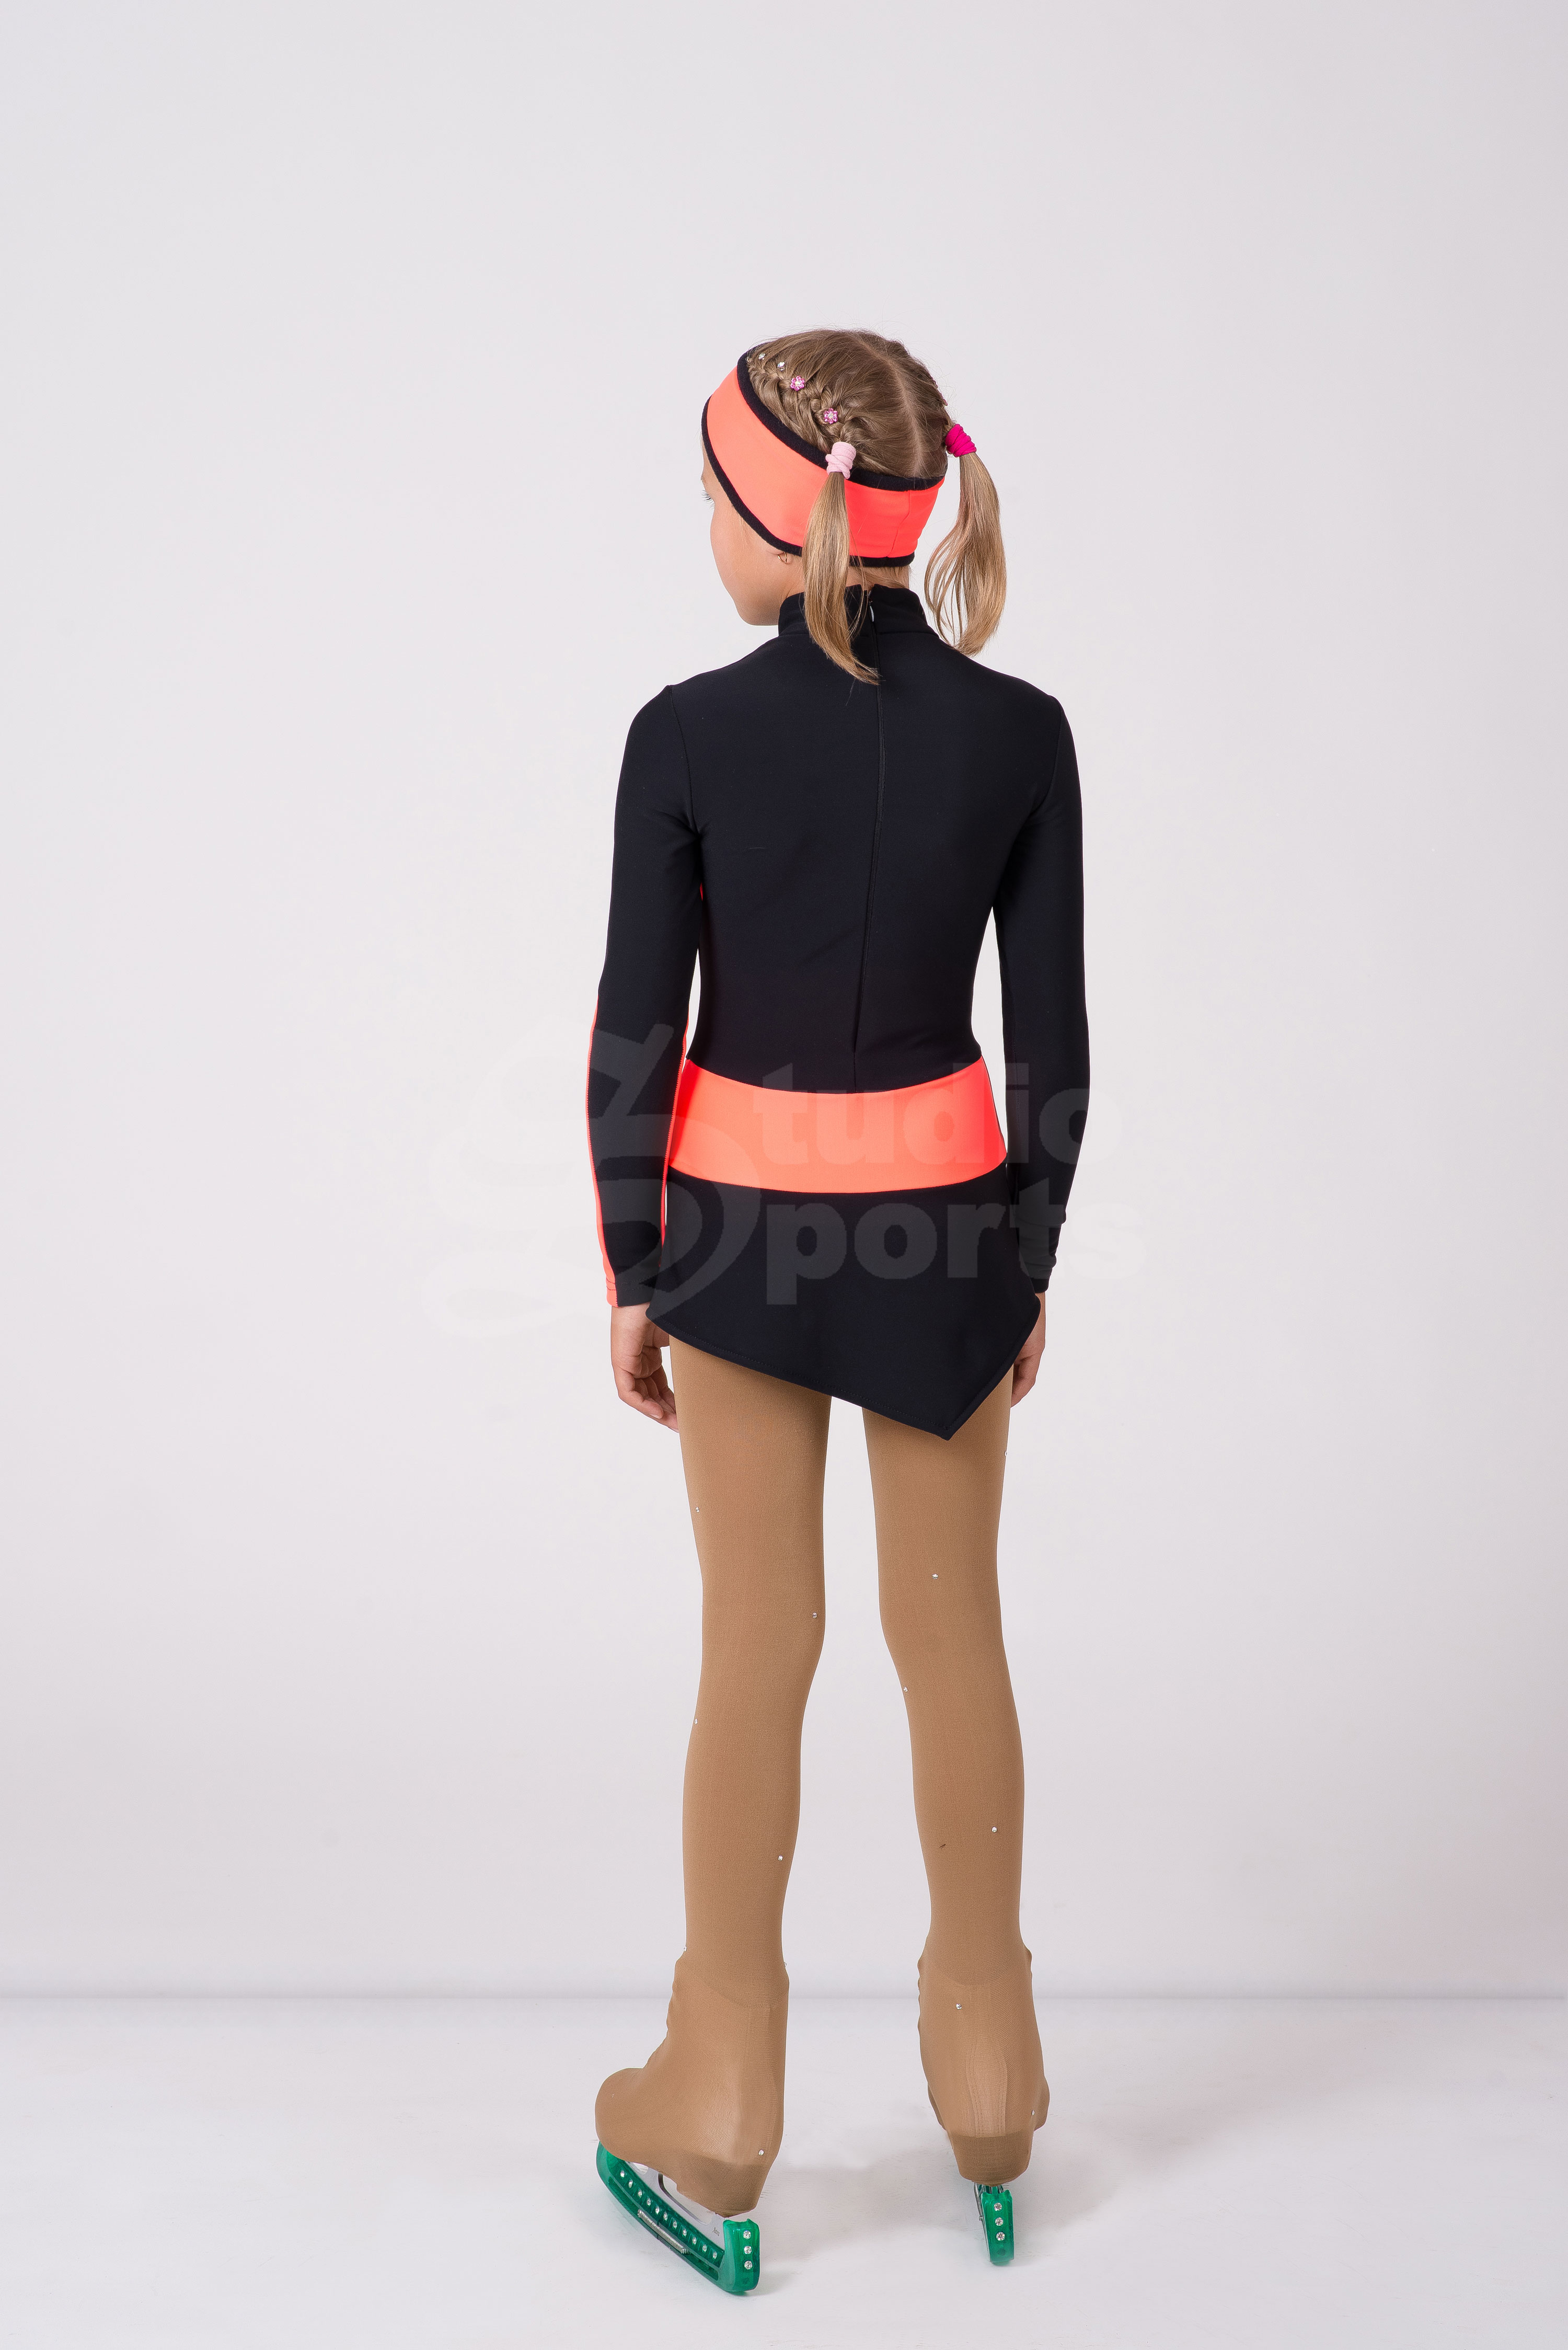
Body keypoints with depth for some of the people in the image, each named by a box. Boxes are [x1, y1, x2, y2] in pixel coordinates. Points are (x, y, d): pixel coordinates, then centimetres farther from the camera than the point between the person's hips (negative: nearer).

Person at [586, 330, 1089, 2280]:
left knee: (756, 1650, 9)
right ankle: (985, 2063, 31)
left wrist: (632, 1272, 2)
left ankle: (723, 2101, 25)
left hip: (740, 1219, -1)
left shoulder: (687, 737, -12)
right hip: (946, 1212, 2)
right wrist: (1030, 1260, 8)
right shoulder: (1018, 734, -6)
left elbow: (635, 1035, -9)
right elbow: (1051, 1040, -3)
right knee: (952, 1631, 15)